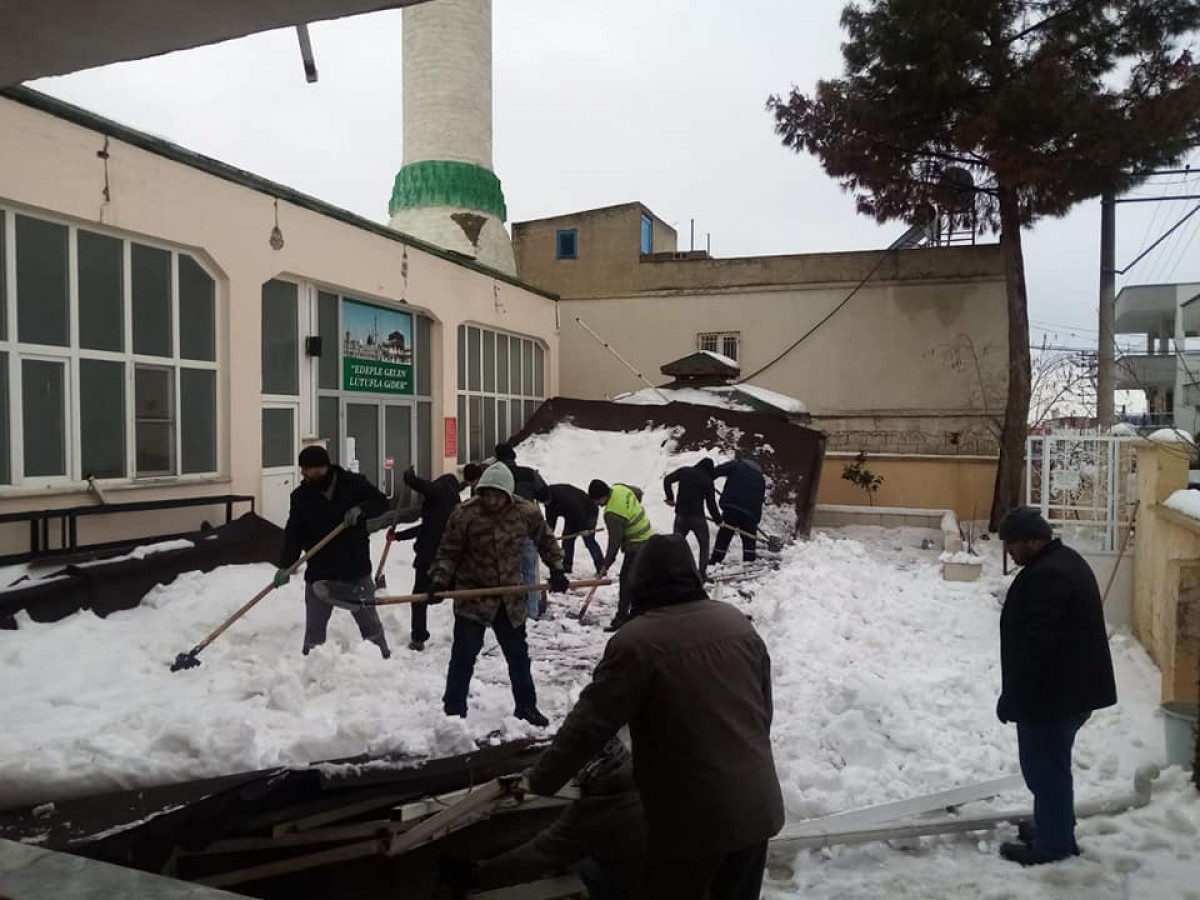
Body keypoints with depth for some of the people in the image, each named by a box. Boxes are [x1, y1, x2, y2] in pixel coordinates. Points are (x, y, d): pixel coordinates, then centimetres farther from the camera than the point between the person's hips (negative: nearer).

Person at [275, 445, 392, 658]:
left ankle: (384, 660, 27)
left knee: (369, 620, 12)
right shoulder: (301, 496, -2)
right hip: (319, 573, 1)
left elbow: (381, 502, 2)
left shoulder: (353, 484, -5)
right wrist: (285, 565, -15)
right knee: (314, 627, 6)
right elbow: (294, 534, -4)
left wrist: (360, 509, -18)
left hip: (356, 569, -1)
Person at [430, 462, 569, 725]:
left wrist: (556, 570, 3)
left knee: (518, 654, 15)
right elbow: (448, 553, -9)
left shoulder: (526, 512, -9)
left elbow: (545, 540, 8)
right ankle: (454, 710, 11)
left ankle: (526, 707, 30)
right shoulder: (464, 514, -17)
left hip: (511, 598, 3)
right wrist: (439, 581, -21)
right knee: (464, 655, -2)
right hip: (471, 597, -3)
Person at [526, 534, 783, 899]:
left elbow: (589, 723, -16)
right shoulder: (738, 624, 2)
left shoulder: (636, 642, -18)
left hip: (692, 820, -6)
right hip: (757, 808, 6)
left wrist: (538, 781, -5)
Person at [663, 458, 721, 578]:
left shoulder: (684, 471, 3)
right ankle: (702, 573, 6)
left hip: (681, 515, 2)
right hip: (697, 517, -2)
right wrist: (718, 520, 13)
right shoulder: (707, 481, -2)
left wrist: (670, 498, 4)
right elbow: (711, 504, 1)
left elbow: (667, 480, -4)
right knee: (704, 545, 14)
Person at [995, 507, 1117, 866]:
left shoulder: (1047, 576, -24)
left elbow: (1035, 645, -26)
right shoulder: (1066, 561, 11)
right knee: (1051, 765, 22)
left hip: (1052, 693, -11)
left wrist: (1011, 696, -18)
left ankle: (1053, 846, 14)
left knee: (1045, 768, 2)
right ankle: (1056, 832, 34)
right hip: (1071, 687, 11)